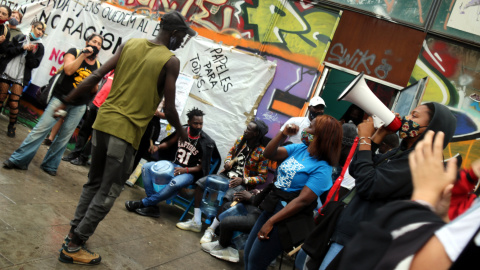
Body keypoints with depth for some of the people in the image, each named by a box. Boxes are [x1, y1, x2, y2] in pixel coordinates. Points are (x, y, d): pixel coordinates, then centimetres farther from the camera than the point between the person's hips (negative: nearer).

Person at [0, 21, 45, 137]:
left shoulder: (39, 47, 5)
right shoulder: (19, 38, 7)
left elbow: (34, 64, -4)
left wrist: (30, 52, -18)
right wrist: (22, 48, -11)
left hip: (20, 77, -1)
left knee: (14, 103, -5)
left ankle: (11, 126, 9)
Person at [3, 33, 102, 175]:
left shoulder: (98, 66, 9)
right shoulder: (74, 52, 1)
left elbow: (93, 91, 13)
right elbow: (68, 69, -19)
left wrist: (95, 84, -8)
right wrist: (84, 54, -18)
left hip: (79, 106, 3)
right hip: (61, 99, -3)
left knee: (64, 137, 5)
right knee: (41, 129, -9)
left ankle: (50, 165, 18)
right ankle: (18, 160, -2)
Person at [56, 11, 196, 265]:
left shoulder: (129, 44, 8)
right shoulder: (171, 61, -7)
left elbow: (95, 77, 3)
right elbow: (169, 109, -8)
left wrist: (65, 102, 9)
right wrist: (181, 132, 10)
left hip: (103, 121, 6)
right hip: (126, 131, -6)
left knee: (94, 183, 22)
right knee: (108, 192, 7)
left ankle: (73, 234, 28)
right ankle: (73, 246, 13)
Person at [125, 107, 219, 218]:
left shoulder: (206, 142, -12)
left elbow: (203, 167, -10)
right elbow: (168, 143, 19)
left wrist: (185, 170, -23)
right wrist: (158, 147, -3)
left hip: (190, 172, -6)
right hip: (174, 166, 6)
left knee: (175, 183, -39)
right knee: (146, 167, -10)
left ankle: (143, 203, -22)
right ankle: (152, 206, -20)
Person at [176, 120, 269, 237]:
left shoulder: (262, 153, -15)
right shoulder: (241, 139, 3)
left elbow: (262, 177, -13)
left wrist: (243, 180, -23)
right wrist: (228, 161, 0)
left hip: (242, 183, -7)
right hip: (227, 174, 7)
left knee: (228, 198, -37)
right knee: (200, 183, -8)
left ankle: (211, 230, -20)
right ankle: (196, 222, -7)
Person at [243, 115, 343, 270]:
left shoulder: (322, 168, -18)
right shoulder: (299, 149, 3)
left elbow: (302, 200, -22)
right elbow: (269, 154, 2)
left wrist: (270, 222, -21)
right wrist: (283, 134, -13)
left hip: (289, 216, -7)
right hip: (272, 205, 7)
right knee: (248, 253, 13)